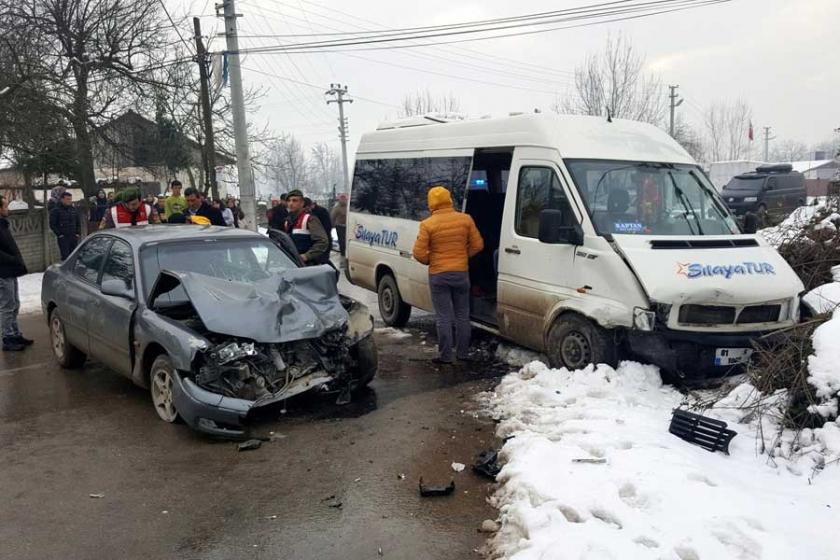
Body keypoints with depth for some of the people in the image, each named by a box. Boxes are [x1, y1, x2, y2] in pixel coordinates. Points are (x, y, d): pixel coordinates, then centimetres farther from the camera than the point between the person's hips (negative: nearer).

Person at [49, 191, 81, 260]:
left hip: (74, 237, 5)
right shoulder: (56, 210, -3)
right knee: (65, 257, -9)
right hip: (63, 238, -5)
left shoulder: (74, 210, 12)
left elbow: (78, 223, 19)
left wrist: (78, 233, 8)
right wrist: (59, 234, -11)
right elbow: (52, 225, -4)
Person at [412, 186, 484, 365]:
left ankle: (445, 356, 5)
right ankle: (463, 353, 19)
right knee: (462, 315, 13)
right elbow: (477, 245, 1)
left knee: (444, 317, 3)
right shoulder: (465, 219, -2)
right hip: (461, 273, 3)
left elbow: (419, 253, -11)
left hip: (438, 276, -3)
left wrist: (430, 260, 8)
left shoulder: (428, 224, -10)